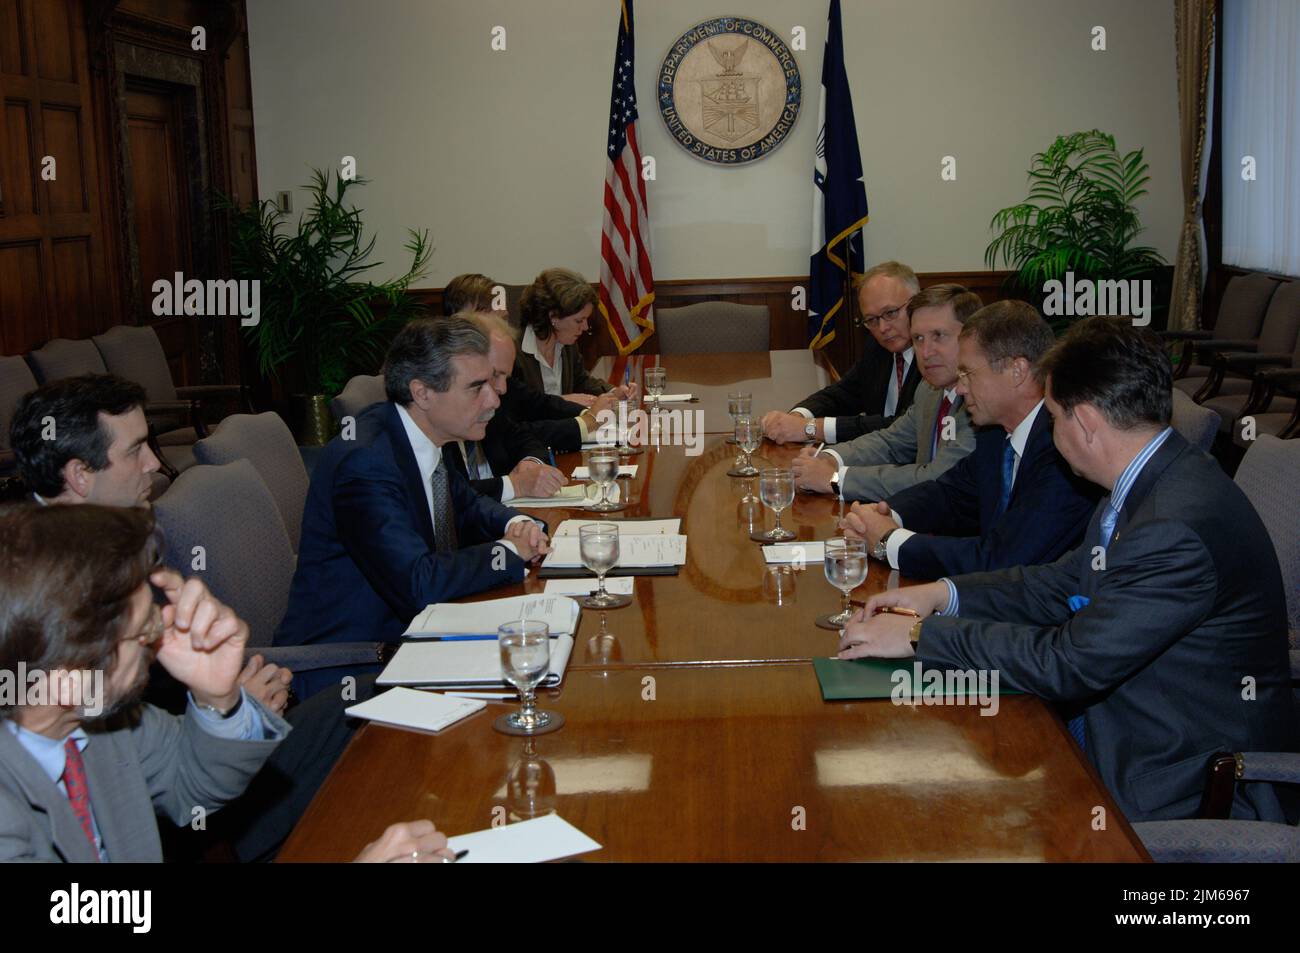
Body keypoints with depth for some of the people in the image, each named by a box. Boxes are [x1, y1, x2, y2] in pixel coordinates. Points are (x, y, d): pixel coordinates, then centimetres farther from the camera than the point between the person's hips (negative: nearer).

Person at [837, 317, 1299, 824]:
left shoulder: (1179, 528, -29)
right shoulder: (1147, 484, 2)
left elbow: (1067, 664, -25)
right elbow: (1062, 585, 14)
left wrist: (920, 635, -17)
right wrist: (944, 594, 3)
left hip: (1187, 793, -8)